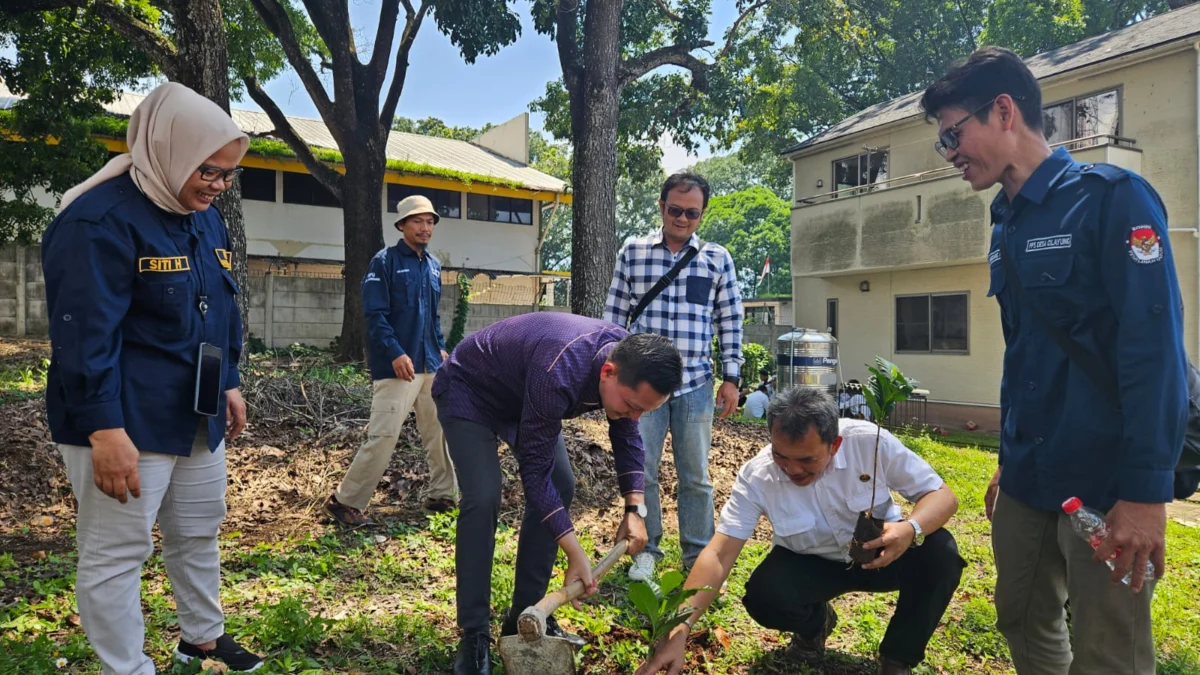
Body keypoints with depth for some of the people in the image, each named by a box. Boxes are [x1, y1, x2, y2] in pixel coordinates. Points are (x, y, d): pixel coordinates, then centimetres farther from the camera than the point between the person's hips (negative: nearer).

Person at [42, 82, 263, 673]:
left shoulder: (204, 216, 9)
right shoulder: (100, 220, -18)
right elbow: (84, 334, -23)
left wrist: (228, 384, 18)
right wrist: (105, 429, -26)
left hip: (196, 415, 9)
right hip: (124, 424, -9)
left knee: (198, 533, 21)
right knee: (116, 553, 4)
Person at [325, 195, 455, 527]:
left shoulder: (433, 265, 15)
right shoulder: (385, 262, -6)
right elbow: (375, 314, -14)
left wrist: (441, 348, 13)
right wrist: (395, 353, -22)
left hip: (431, 364, 7)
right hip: (398, 365, -7)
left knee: (439, 431, 12)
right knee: (383, 435, -9)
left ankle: (441, 495, 25)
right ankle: (346, 500, 3)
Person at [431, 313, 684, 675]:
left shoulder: (626, 357, -20)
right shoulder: (560, 376, -43)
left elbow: (626, 435, -3)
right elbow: (534, 469, -34)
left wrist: (635, 508, -12)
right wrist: (576, 555, -33)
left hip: (519, 394, 8)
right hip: (468, 391, -7)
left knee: (562, 485, -1)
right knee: (483, 498, -23)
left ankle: (524, 616, 11)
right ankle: (474, 637, -9)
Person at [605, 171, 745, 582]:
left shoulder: (718, 259, 5)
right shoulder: (633, 252, 5)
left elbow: (730, 322, 8)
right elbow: (615, 315, 8)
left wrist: (731, 378, 3)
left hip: (695, 383, 0)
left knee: (696, 474, 8)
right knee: (641, 469, 6)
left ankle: (699, 555, 22)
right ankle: (646, 550, 22)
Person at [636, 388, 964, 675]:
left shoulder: (870, 442, -27)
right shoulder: (756, 476, -26)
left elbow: (942, 495, -18)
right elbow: (718, 555, -28)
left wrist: (911, 529, -42)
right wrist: (678, 631, -39)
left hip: (880, 553, 1)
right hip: (810, 563, 0)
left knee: (939, 552, -29)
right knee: (763, 596, -30)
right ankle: (815, 624, 8)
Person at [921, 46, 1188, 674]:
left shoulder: (1111, 198, -11)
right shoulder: (1006, 225, 11)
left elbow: (1154, 346, -18)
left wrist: (1146, 491, -21)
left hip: (1103, 478, -7)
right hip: (1029, 475, 7)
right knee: (1023, 622, 17)